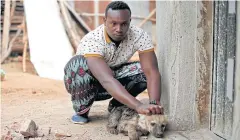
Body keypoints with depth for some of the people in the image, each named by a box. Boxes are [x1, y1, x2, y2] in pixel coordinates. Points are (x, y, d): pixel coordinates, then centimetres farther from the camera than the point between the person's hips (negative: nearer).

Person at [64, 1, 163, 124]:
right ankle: (81, 111, -10)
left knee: (144, 68, -24)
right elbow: (107, 80, -48)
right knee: (78, 63, -37)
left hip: (115, 77, 4)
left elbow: (152, 71, -30)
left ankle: (116, 106, 1)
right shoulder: (92, 41, -35)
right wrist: (138, 106, -58)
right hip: (86, 85, -3)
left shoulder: (139, 36, -23)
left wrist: (154, 104, -47)